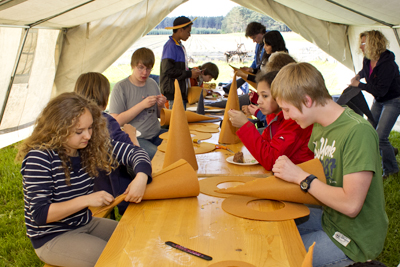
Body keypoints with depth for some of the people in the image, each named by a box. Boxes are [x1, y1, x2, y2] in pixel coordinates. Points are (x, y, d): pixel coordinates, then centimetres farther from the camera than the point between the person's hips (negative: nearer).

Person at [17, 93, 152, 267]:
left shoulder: (91, 147, -6)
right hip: (51, 238, -6)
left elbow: (133, 152, -3)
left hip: (85, 224, 6)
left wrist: (141, 177, -25)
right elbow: (39, 214, -22)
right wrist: (86, 200, -29)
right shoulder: (39, 158, -22)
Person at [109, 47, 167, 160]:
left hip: (156, 134, 6)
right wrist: (142, 105, -18)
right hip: (134, 137, -6)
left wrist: (161, 106, -5)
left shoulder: (153, 84, 12)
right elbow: (116, 121, -14)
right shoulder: (120, 87, -6)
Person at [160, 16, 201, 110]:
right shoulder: (170, 46, -13)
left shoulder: (180, 46, 17)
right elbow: (168, 70, -21)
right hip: (174, 91, -10)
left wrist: (191, 70, 5)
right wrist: (189, 74, -15)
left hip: (182, 91, 10)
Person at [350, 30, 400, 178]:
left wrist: (358, 84, -26)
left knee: (380, 136, -13)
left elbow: (380, 90, -33)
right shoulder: (367, 60, -6)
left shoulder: (387, 64, -30)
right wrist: (358, 75, -1)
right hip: (378, 100, 8)